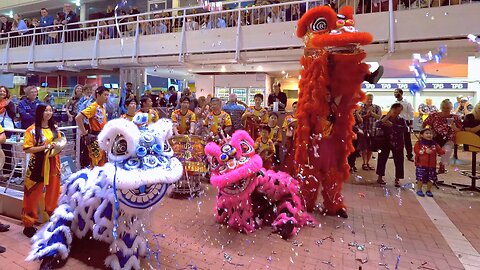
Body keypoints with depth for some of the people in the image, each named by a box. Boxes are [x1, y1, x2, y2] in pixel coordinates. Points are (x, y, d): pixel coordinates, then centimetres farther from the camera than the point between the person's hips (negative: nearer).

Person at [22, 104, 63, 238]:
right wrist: (45, 147, -21)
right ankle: (28, 225, 17)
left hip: (53, 165, 5)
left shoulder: (54, 128, 8)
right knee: (33, 196, 4)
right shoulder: (32, 130, -9)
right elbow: (27, 149, -12)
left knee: (53, 194, 13)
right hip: (38, 166, -5)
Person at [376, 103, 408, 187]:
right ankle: (380, 177, 18)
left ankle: (397, 179, 11)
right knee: (382, 159, 3)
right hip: (385, 142, 0)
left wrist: (392, 125, -32)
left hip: (398, 144, 1)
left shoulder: (401, 120, -2)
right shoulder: (384, 118, -1)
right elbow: (377, 125, -17)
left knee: (398, 162, 0)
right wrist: (386, 117, -28)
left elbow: (405, 128, -21)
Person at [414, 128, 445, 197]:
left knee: (431, 179, 7)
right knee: (421, 178, -2)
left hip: (431, 165, 4)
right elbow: (416, 151, -12)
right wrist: (425, 151, -21)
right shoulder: (419, 143, -4)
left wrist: (444, 153, -16)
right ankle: (419, 190, 14)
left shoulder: (434, 144, 8)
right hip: (421, 165, -4)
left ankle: (428, 190, 24)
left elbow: (440, 151, 4)